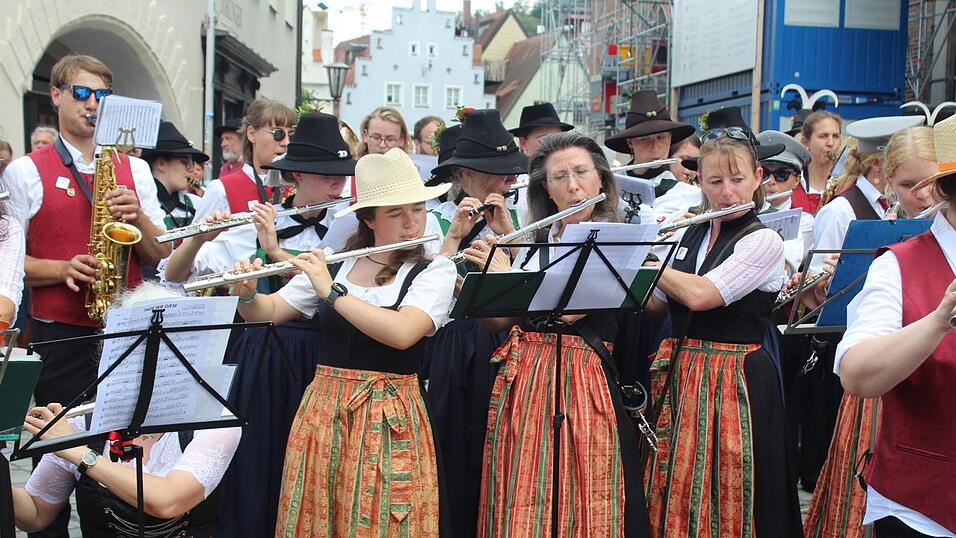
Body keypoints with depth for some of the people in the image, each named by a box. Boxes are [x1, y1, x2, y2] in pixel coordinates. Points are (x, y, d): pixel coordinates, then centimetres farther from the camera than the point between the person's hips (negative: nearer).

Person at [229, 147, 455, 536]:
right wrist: (246, 294, -12)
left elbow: (402, 333, -22)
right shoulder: (333, 264, 6)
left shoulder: (436, 270, -4)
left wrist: (331, 291, -19)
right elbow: (267, 313, 9)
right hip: (322, 411, 3)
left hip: (390, 420, -3)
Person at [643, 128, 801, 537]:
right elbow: (651, 301, 15)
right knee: (674, 497, 9)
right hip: (678, 377, 6)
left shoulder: (765, 242, -11)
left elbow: (700, 295, -22)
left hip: (734, 384, -6)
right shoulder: (687, 235, 10)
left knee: (725, 501, 1)